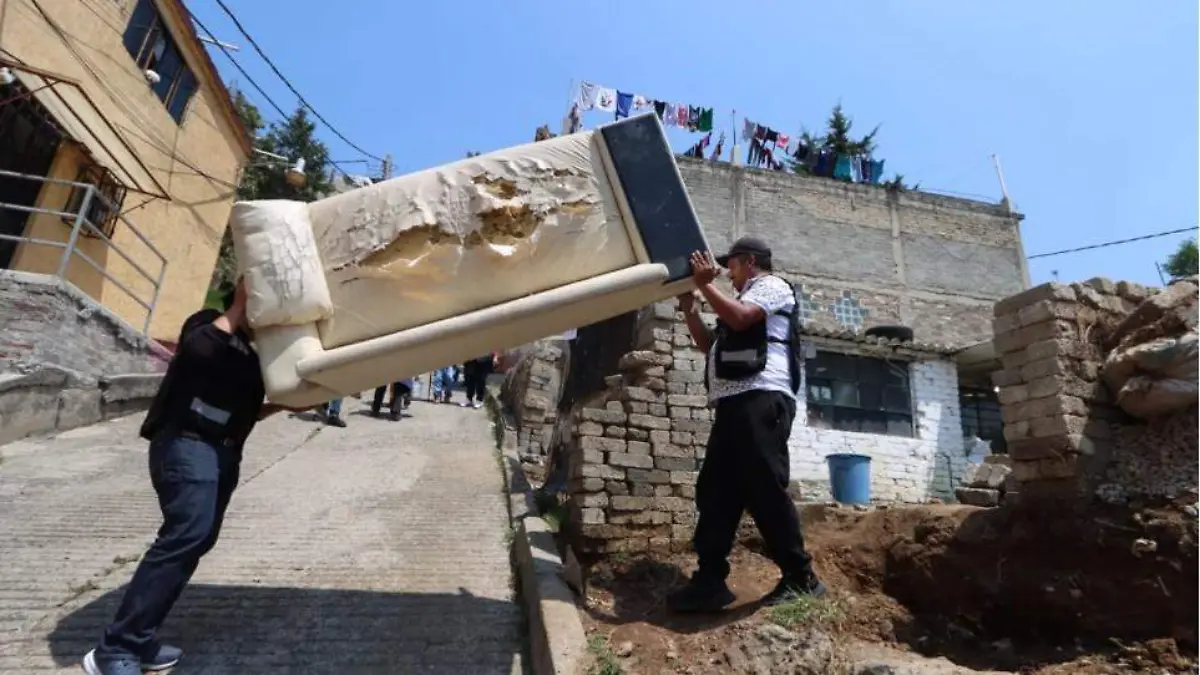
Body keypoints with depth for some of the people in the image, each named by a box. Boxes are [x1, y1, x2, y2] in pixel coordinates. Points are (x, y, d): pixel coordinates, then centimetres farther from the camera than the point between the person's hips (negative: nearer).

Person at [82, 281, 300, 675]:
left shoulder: (249, 352, 22)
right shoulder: (208, 325, 1)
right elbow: (200, 346, -23)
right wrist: (239, 304, -14)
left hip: (222, 454, 9)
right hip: (187, 446, -9)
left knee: (197, 540, 7)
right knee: (186, 536, -19)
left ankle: (138, 642, 15)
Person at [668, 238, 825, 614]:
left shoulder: (772, 286, 8)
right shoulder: (746, 298, 35)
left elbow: (739, 317, -13)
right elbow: (710, 345, 29)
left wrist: (704, 284, -4)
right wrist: (689, 308, 21)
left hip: (760, 399, -10)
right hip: (735, 403, 10)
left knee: (765, 489, -12)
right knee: (715, 491, 2)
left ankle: (800, 577, -1)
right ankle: (710, 580, 3)